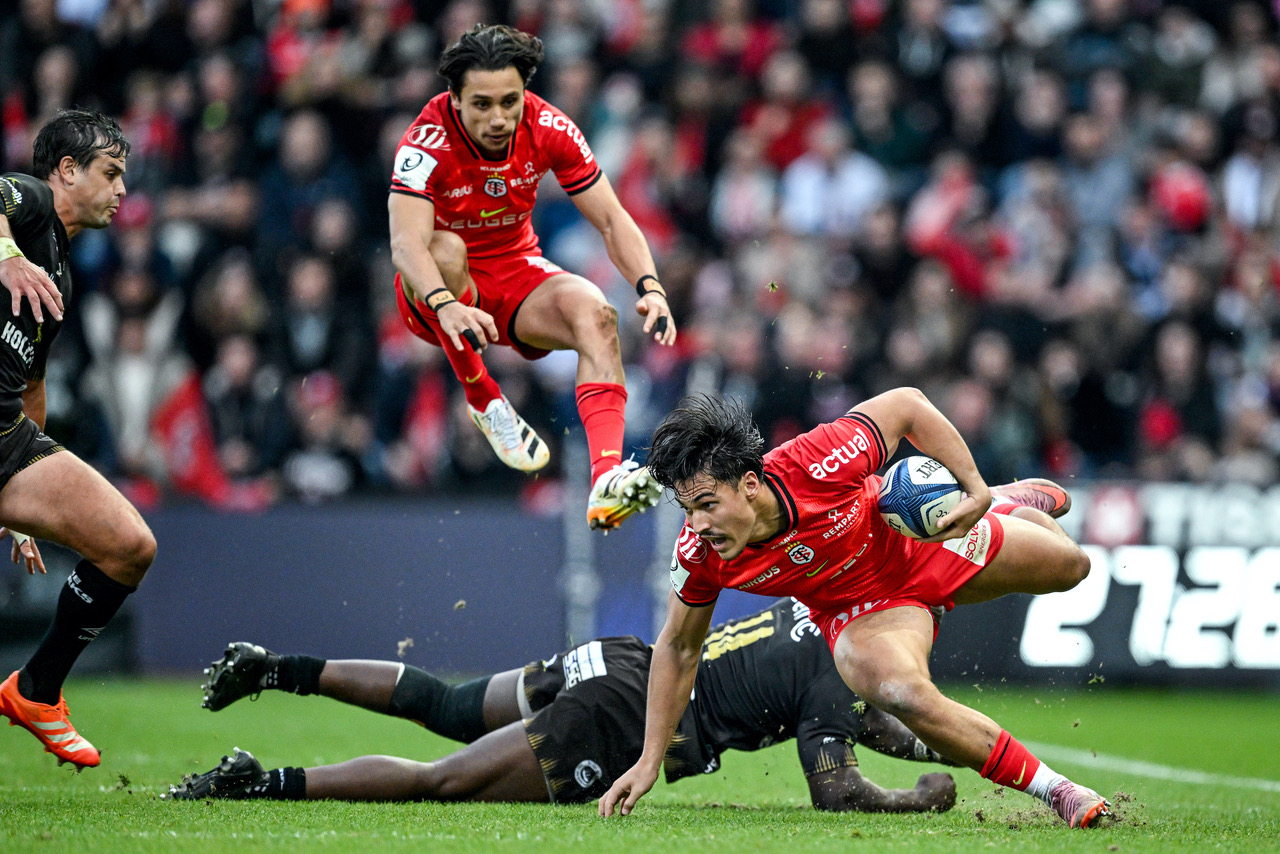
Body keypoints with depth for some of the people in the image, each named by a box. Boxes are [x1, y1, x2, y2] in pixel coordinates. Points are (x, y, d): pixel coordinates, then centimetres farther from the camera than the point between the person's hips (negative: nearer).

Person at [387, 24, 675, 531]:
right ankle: (482, 399, -18)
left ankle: (605, 479, -41)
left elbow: (612, 220, -10)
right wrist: (446, 305, -56)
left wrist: (649, 287, -28)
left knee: (595, 313, -27)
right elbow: (407, 241, -37)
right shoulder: (428, 142, -24)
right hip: (437, 293, -3)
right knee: (446, 250, -37)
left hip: (516, 271, 3)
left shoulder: (549, 130, -13)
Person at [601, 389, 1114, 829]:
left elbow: (907, 405, -24)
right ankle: (1051, 789, -11)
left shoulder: (817, 465, -40)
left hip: (922, 540, 0)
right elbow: (678, 648, -12)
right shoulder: (699, 555, -30)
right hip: (859, 609, 0)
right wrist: (649, 761, -12)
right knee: (903, 696, -32)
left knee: (1070, 565, 18)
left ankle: (1014, 502, 57)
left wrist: (976, 490, -30)